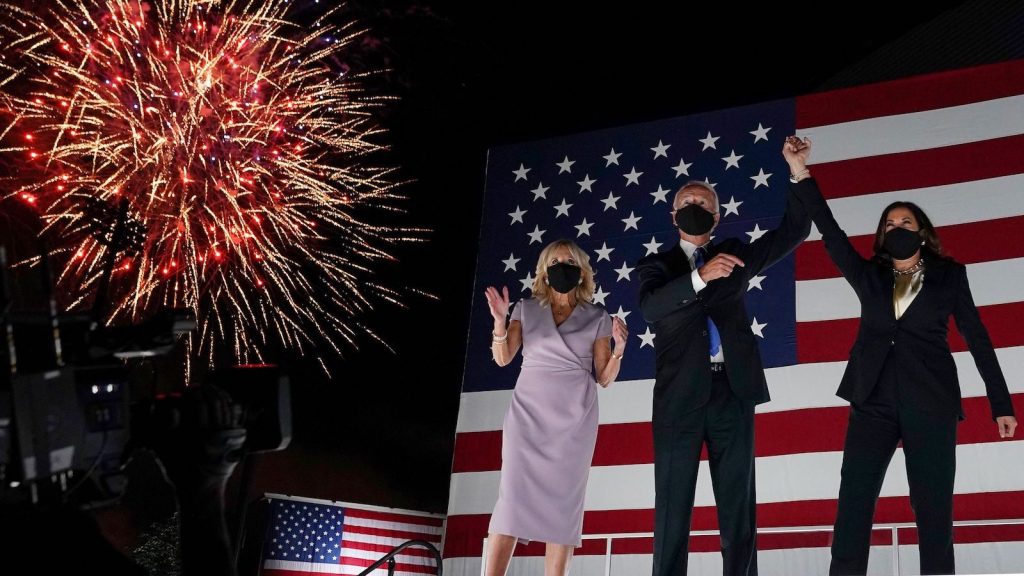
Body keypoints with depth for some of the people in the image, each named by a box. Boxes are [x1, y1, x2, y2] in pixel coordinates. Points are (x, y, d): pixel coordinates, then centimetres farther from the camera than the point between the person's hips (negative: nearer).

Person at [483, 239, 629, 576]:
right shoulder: (527, 309, 10)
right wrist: (499, 322, -13)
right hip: (528, 414, 0)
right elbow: (503, 358, 2)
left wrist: (619, 349, -12)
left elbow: (604, 378, 7)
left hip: (573, 419, 0)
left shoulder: (597, 318, 8)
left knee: (563, 502, -1)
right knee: (513, 497, -7)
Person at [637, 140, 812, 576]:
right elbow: (650, 307, -10)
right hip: (680, 395, -2)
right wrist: (700, 277, -24)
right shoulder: (656, 265, 10)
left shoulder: (733, 255, 17)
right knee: (673, 504, -1)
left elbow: (794, 231, 13)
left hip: (732, 391, 2)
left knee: (738, 503, 3)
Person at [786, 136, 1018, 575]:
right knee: (852, 502, -6)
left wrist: (1001, 403, 8)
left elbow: (977, 338, 10)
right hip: (874, 399, 2)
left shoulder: (949, 274, 10)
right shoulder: (869, 276, 14)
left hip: (931, 402, -1)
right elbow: (831, 234, 5)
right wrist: (802, 175, -4)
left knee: (933, 509, 0)